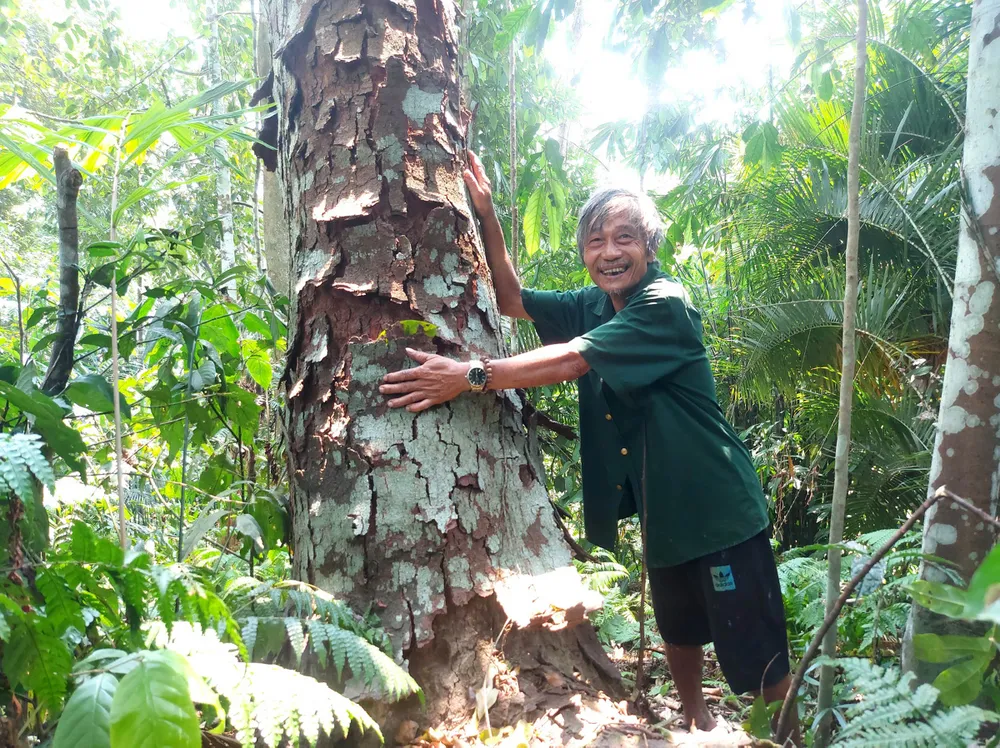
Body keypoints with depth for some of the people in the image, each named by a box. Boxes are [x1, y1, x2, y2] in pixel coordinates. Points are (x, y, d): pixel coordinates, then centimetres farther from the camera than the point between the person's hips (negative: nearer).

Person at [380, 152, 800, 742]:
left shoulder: (666, 305, -20)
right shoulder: (592, 307, 5)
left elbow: (572, 361, -29)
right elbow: (512, 300, 8)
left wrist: (472, 376, -32)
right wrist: (487, 217, -3)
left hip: (719, 509, -8)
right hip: (660, 510, 8)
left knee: (758, 659, 1)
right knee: (678, 629, 26)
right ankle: (697, 721, 49)